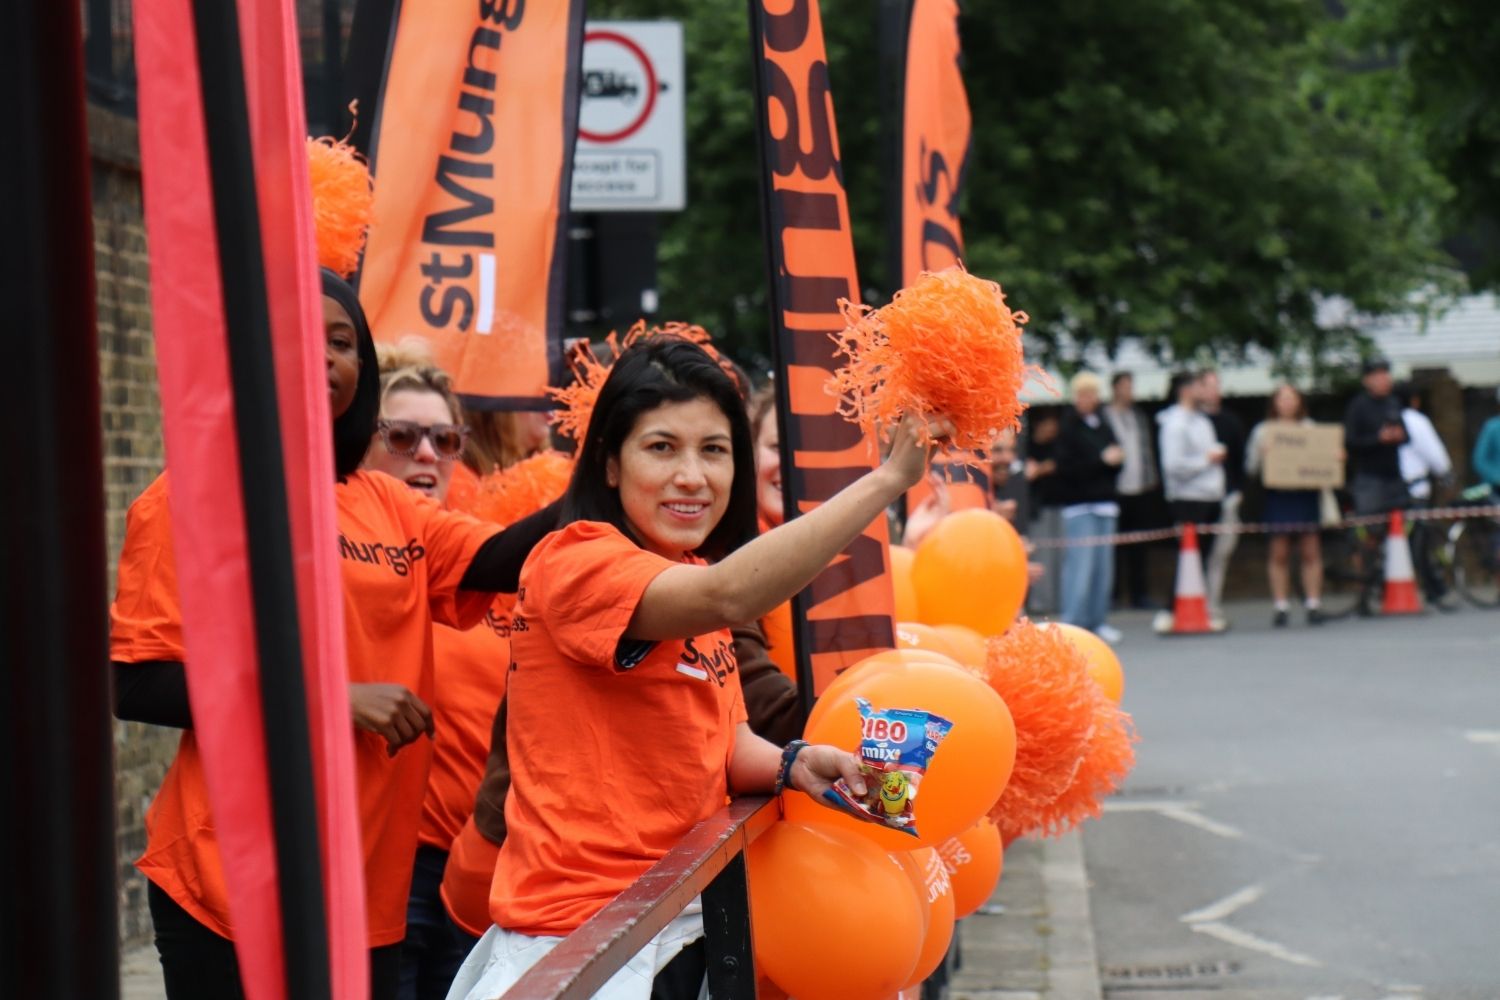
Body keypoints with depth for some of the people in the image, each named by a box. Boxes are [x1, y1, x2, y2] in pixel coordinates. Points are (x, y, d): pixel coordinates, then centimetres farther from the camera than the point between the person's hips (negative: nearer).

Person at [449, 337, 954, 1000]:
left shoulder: (691, 576, 12)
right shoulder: (576, 562, -17)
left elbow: (721, 740, 13)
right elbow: (727, 596, -34)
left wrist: (792, 765, -9)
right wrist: (888, 478, -36)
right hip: (580, 943, -8)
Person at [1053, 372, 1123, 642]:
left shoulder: (1102, 425, 13)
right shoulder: (1068, 427, -7)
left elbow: (1115, 461, 19)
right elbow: (1067, 468, -14)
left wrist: (1116, 459, -4)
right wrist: (1102, 460, -15)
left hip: (1104, 505, 7)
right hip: (1079, 506, -7)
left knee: (1104, 566, 7)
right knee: (1081, 564, -11)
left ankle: (1097, 621, 14)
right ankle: (1073, 624, -9)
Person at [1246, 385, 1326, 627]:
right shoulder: (1263, 431, 10)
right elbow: (1251, 466, 4)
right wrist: (1263, 451, -13)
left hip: (1306, 494, 1)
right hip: (1277, 495, -1)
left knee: (1310, 550, -3)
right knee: (1279, 553, -2)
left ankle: (1314, 604, 1)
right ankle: (1281, 606, 3)